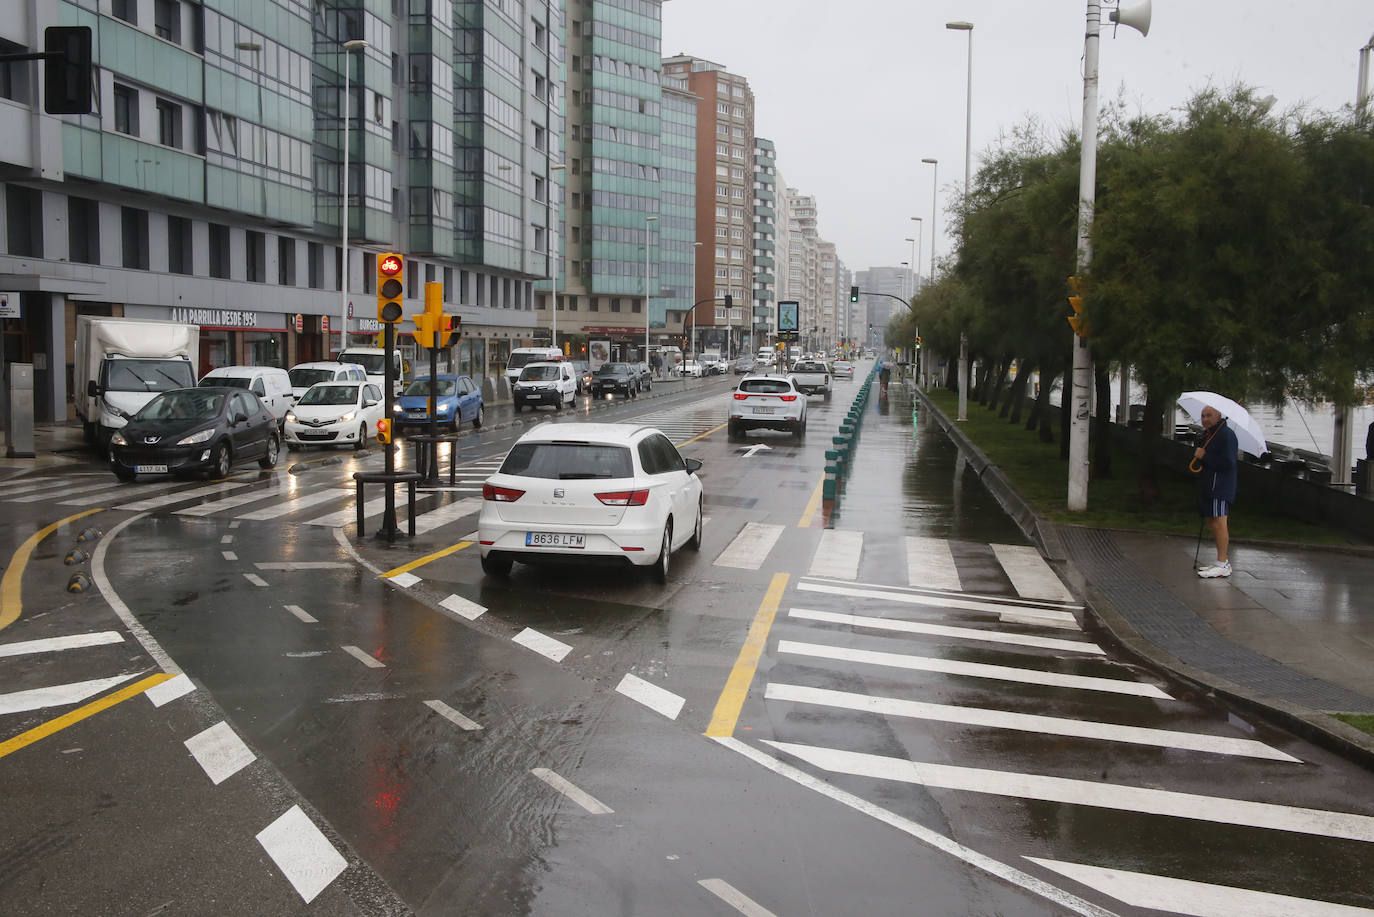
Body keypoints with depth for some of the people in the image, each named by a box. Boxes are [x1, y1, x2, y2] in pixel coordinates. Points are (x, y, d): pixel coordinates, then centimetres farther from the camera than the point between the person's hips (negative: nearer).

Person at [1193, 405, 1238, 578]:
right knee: (1212, 524, 13)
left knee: (1219, 523, -13)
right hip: (1209, 487, 11)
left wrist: (1204, 456, -15)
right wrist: (1197, 454, 7)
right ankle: (1223, 561, 20)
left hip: (1220, 488, -11)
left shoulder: (1226, 435, -12)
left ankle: (1222, 565, -13)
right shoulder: (1210, 435, 21)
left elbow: (1228, 463, -21)